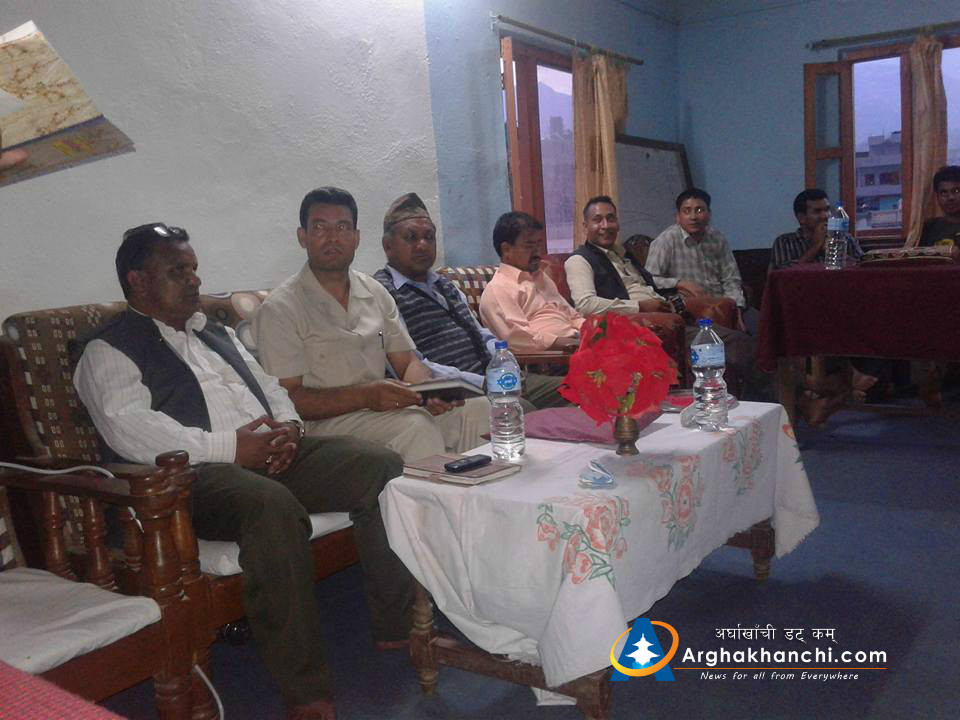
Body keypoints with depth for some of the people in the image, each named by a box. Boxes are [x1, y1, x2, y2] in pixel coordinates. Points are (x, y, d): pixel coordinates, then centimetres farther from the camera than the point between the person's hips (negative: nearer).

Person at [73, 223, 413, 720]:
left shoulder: (217, 334, 28)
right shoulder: (107, 351, 5)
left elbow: (269, 386, 26)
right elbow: (129, 430, -12)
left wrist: (287, 426, 1)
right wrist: (231, 448, -19)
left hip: (271, 454, 7)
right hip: (193, 473, -7)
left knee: (380, 465, -13)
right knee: (271, 505, -39)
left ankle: (397, 625, -6)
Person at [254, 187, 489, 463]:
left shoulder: (375, 293, 15)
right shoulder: (279, 309, -4)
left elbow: (407, 362, 14)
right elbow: (289, 400, -11)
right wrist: (365, 396, -22)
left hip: (383, 407, 6)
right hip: (325, 422, -6)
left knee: (476, 407, -15)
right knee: (415, 426, -33)